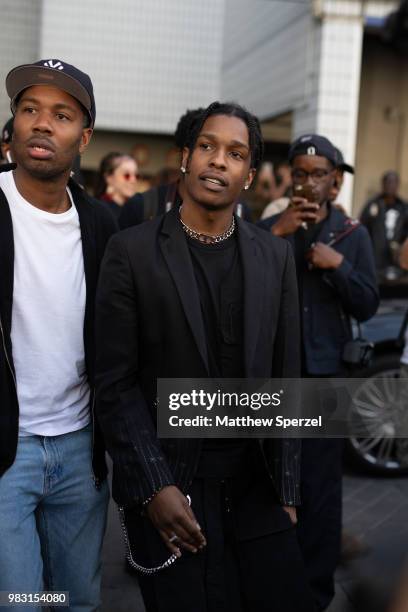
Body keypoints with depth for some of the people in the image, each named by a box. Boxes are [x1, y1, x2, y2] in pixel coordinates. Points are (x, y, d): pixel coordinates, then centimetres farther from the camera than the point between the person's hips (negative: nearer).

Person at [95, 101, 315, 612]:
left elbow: (283, 379, 6)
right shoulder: (132, 251, -6)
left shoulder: (274, 256, 5)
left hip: (255, 484, 4)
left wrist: (286, 489, 3)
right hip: (166, 487, -3)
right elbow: (115, 383, -8)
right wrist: (154, 488, -13)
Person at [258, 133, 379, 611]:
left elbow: (367, 307, 2)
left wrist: (338, 265, -12)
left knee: (319, 483, 1)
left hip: (325, 371, 0)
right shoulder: (269, 228, 4)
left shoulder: (353, 234, 5)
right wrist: (276, 235, -18)